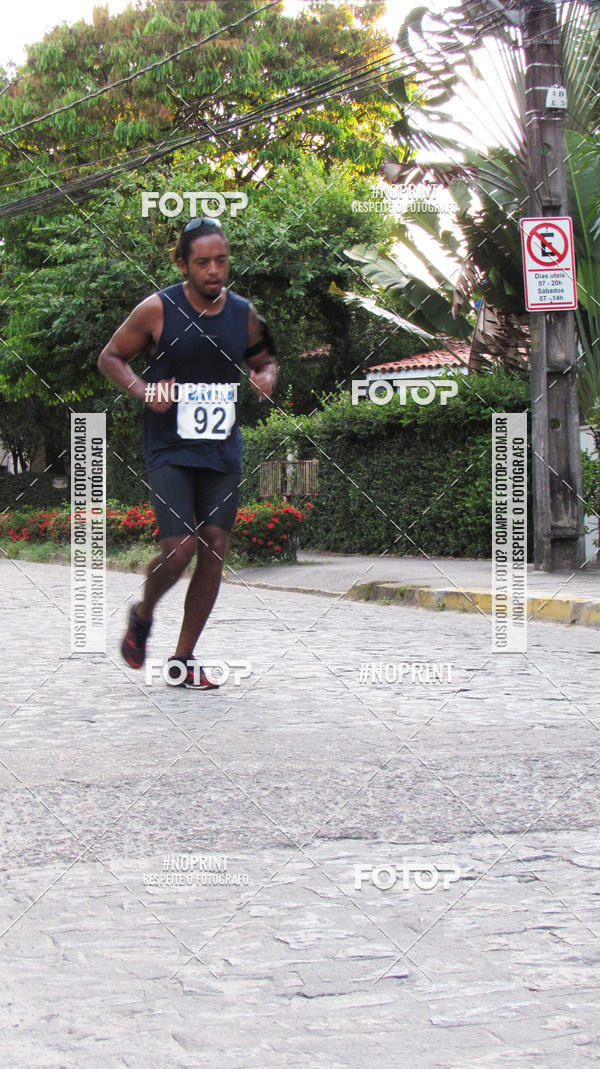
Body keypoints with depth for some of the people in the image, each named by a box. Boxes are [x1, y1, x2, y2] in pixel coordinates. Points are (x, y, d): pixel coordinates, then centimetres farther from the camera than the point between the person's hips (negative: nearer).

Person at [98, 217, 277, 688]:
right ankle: (142, 615, 19)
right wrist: (143, 391, -15)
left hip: (224, 450, 4)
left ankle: (184, 659, 13)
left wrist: (266, 376, -3)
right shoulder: (157, 309, -9)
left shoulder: (244, 312, 2)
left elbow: (264, 358, 21)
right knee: (179, 548, -14)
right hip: (170, 449, -4)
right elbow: (110, 357, 2)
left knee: (215, 550, 1)